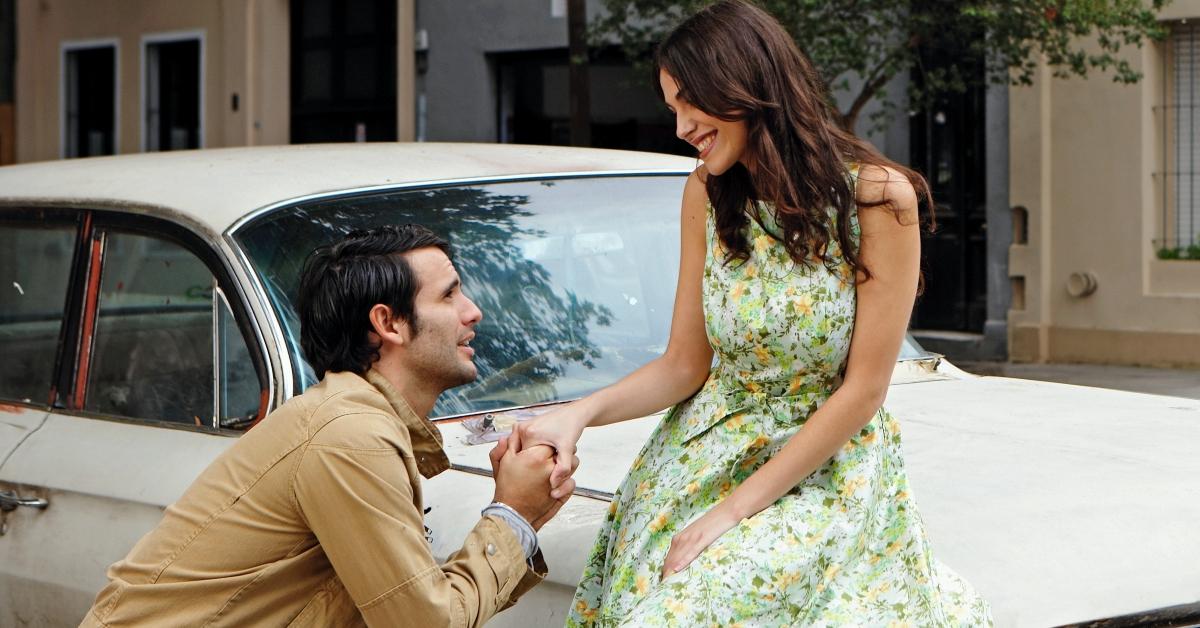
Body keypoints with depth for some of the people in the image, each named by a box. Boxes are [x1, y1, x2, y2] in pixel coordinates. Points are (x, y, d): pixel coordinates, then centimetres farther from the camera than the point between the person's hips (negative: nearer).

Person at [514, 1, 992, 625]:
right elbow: (683, 364, 3)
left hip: (827, 470, -4)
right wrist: (579, 413, -15)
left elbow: (863, 391, -14)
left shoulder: (878, 197, -15)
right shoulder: (707, 195, 1)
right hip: (705, 451, 5)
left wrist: (739, 507, -16)